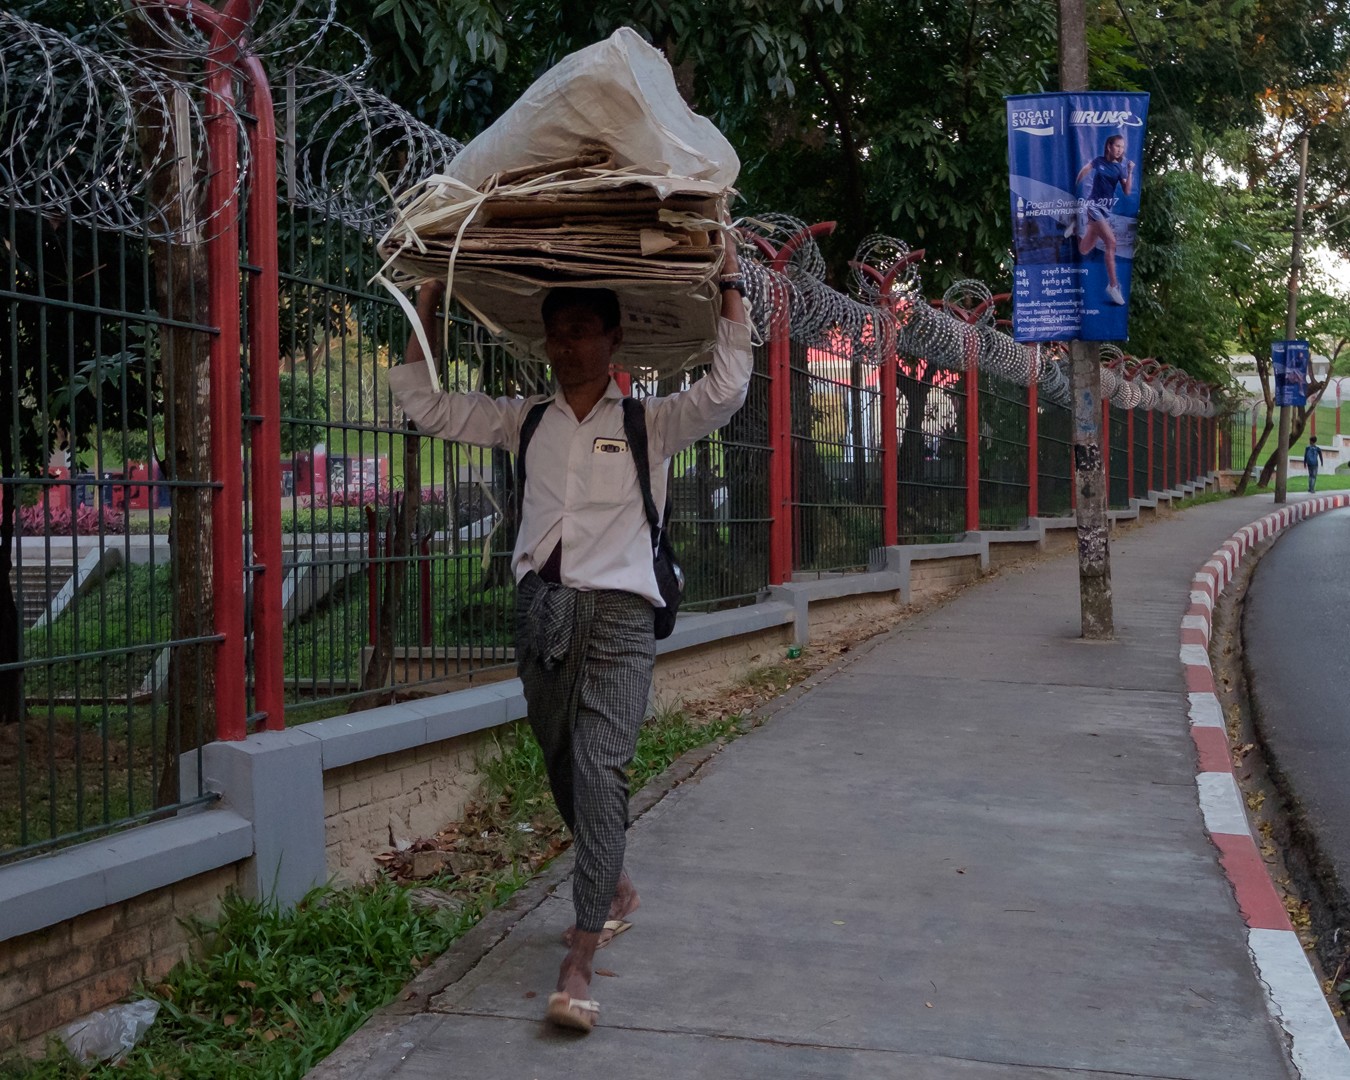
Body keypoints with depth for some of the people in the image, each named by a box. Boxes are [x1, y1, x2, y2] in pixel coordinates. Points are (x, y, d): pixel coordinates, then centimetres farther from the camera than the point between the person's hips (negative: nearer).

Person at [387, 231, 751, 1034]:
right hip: (542, 608, 5)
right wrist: (427, 311, 11)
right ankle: (616, 889, 39)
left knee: (601, 768, -16)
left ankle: (580, 960, -18)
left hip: (617, 613, -4)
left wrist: (731, 284, -8)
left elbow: (728, 388, -10)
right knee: (563, 769, 14)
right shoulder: (526, 422, 14)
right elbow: (426, 403, 16)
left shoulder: (650, 424, 4)